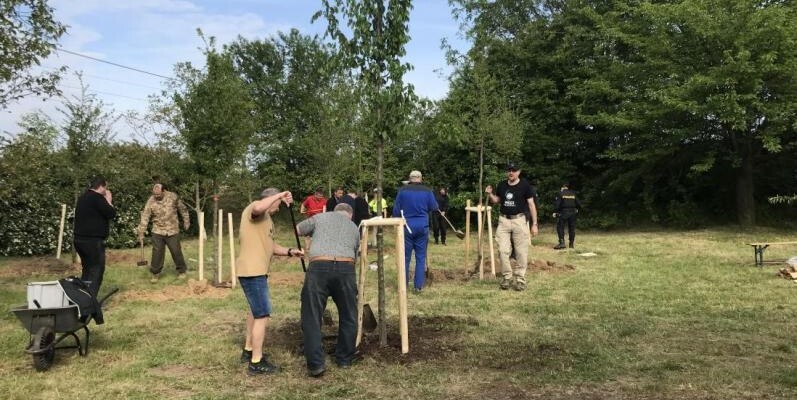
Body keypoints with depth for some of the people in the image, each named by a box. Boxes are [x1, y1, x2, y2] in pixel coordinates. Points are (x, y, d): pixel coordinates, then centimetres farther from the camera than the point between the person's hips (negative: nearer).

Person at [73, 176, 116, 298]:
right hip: (93, 241, -9)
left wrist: (105, 201, 13)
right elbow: (111, 213, -14)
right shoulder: (97, 197, -14)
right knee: (96, 272, -5)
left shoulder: (84, 197, 17)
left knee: (87, 271, 17)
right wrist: (109, 201, 1)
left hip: (80, 239, 10)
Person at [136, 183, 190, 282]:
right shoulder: (151, 201, -9)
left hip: (172, 231, -1)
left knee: (176, 251, 5)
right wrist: (141, 233, -15)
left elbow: (182, 209, 6)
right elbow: (145, 217, -11)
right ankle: (155, 273, 17)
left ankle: (181, 271, 22)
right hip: (157, 232, 1)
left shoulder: (173, 197, -8)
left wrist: (186, 221, 9)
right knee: (157, 253, 3)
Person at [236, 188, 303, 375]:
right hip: (252, 271, -11)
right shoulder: (254, 208, -8)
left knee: (255, 310, 25)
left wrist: (289, 251, 6)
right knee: (262, 315, -7)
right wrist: (279, 195, -25)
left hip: (256, 271, 11)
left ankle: (249, 350, 40)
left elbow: (270, 245, 20)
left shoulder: (266, 219, 21)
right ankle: (256, 363, 0)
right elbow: (259, 207, -35)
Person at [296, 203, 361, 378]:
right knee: (348, 317, 18)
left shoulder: (320, 218, 20)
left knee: (312, 318, 5)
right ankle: (344, 359, 27)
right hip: (346, 267, 2)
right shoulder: (354, 228, 26)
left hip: (319, 267, -1)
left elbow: (298, 230, 27)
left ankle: (316, 364, 0)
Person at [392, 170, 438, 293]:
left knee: (405, 257, 8)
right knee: (421, 257, 7)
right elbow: (434, 207, 5)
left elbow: (396, 209, 2)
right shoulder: (427, 191, -3)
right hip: (422, 227, 0)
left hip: (407, 226, 0)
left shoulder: (402, 190, -3)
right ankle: (419, 286, 6)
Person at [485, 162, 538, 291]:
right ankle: (506, 277, 12)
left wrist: (534, 224, -8)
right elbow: (496, 200, 21)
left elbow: (531, 204, -3)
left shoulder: (525, 185, -4)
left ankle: (520, 279, 7)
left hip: (519, 220, -3)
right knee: (503, 250, 0)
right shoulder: (502, 185, 8)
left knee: (521, 252, -2)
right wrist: (490, 194, -1)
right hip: (503, 221, 3)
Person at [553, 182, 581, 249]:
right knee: (572, 228, 10)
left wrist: (555, 212, -3)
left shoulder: (560, 193, -3)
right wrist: (576, 209, 30)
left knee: (560, 227, -1)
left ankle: (562, 242, -14)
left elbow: (557, 203, -9)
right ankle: (571, 244, 13)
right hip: (572, 213, 4)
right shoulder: (573, 193, 10)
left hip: (563, 213, -4)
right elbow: (578, 203, 12)